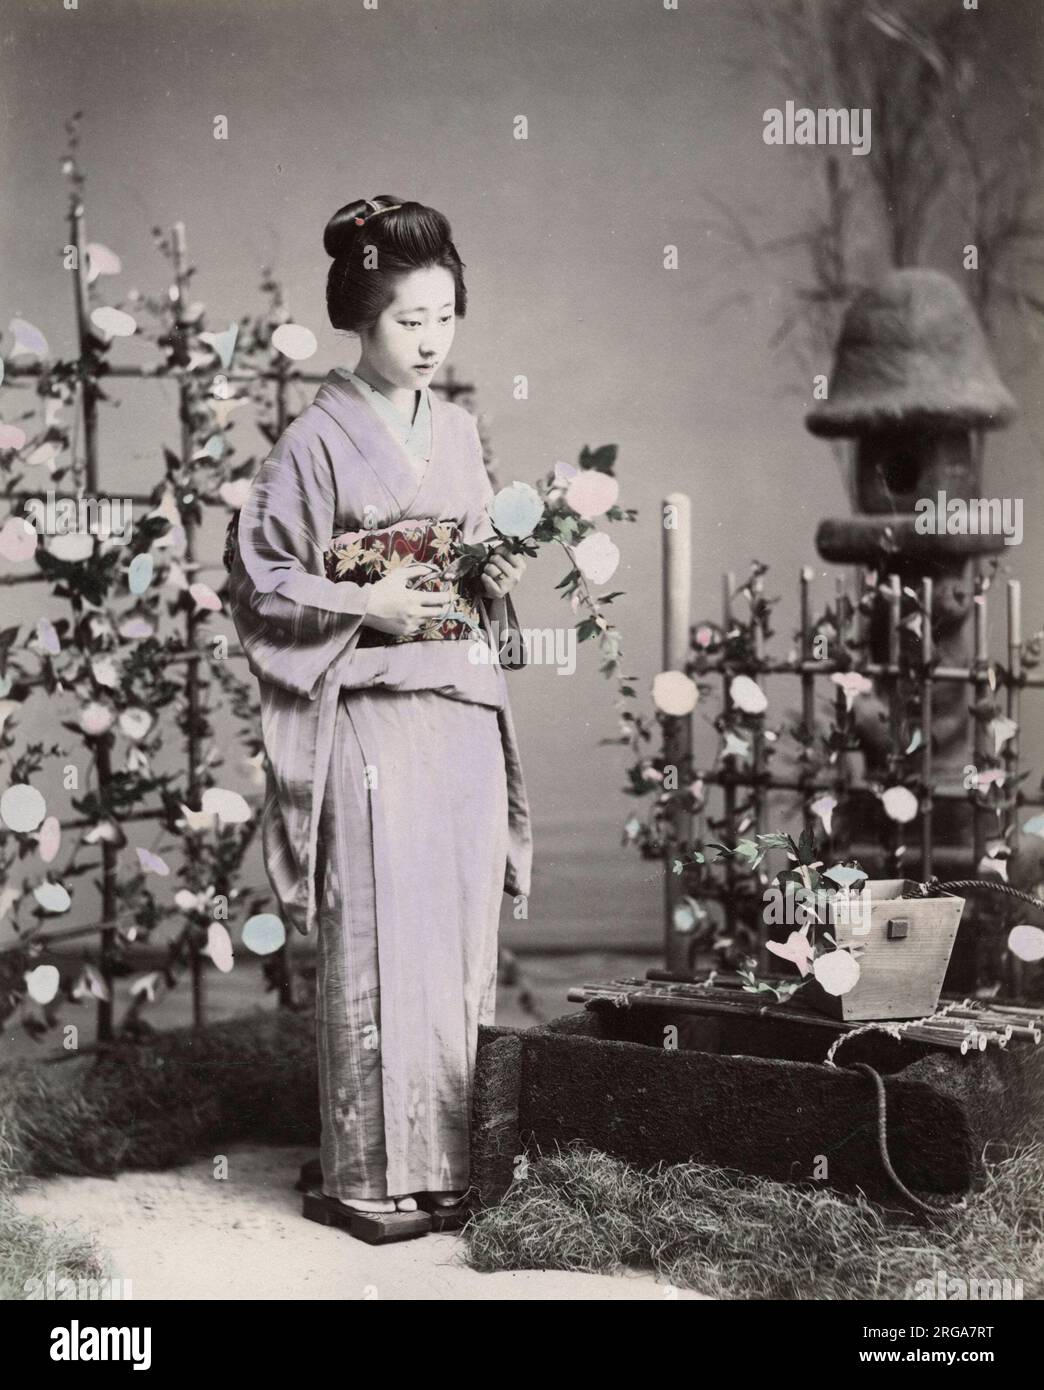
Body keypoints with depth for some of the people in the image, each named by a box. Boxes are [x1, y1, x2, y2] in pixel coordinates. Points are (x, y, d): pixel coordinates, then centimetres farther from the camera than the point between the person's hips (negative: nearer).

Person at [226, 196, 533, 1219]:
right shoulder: (318, 440, -6)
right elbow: (259, 577, -6)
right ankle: (376, 1168, 8)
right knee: (380, 940, -3)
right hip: (373, 718, -6)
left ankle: (453, 1152, 19)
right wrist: (367, 607, -16)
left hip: (467, 711, 6)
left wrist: (499, 578, 0)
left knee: (463, 932, 8)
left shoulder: (459, 431, 12)